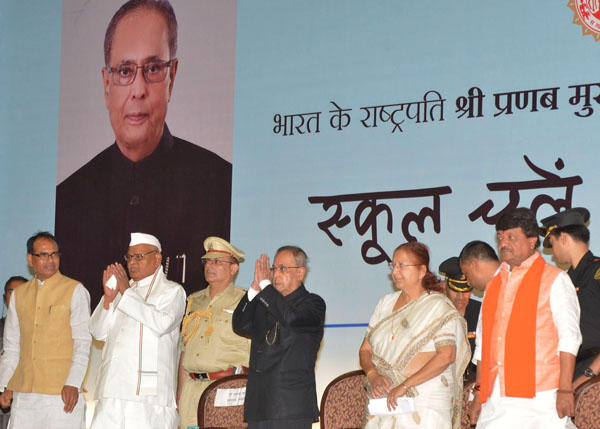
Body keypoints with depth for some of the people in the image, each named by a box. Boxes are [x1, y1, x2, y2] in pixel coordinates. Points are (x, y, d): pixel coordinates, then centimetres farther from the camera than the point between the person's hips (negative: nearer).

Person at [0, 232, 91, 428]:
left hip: (62, 391, -4)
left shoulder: (75, 291, 2)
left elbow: (83, 343, -2)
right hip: (24, 392, 4)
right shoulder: (19, 294, 16)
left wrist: (73, 383, -12)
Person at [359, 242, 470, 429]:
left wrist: (405, 385, -19)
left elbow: (447, 355, -13)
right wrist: (373, 375, -8)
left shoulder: (438, 306, -1)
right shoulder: (386, 303, 17)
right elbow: (365, 349, 15)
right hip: (384, 400, 5)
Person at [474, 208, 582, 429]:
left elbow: (569, 337, -5)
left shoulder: (554, 280, 3)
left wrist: (565, 389, -14)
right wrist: (480, 394, 15)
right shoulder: (495, 284, 21)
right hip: (497, 400, 5)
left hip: (539, 397, -5)